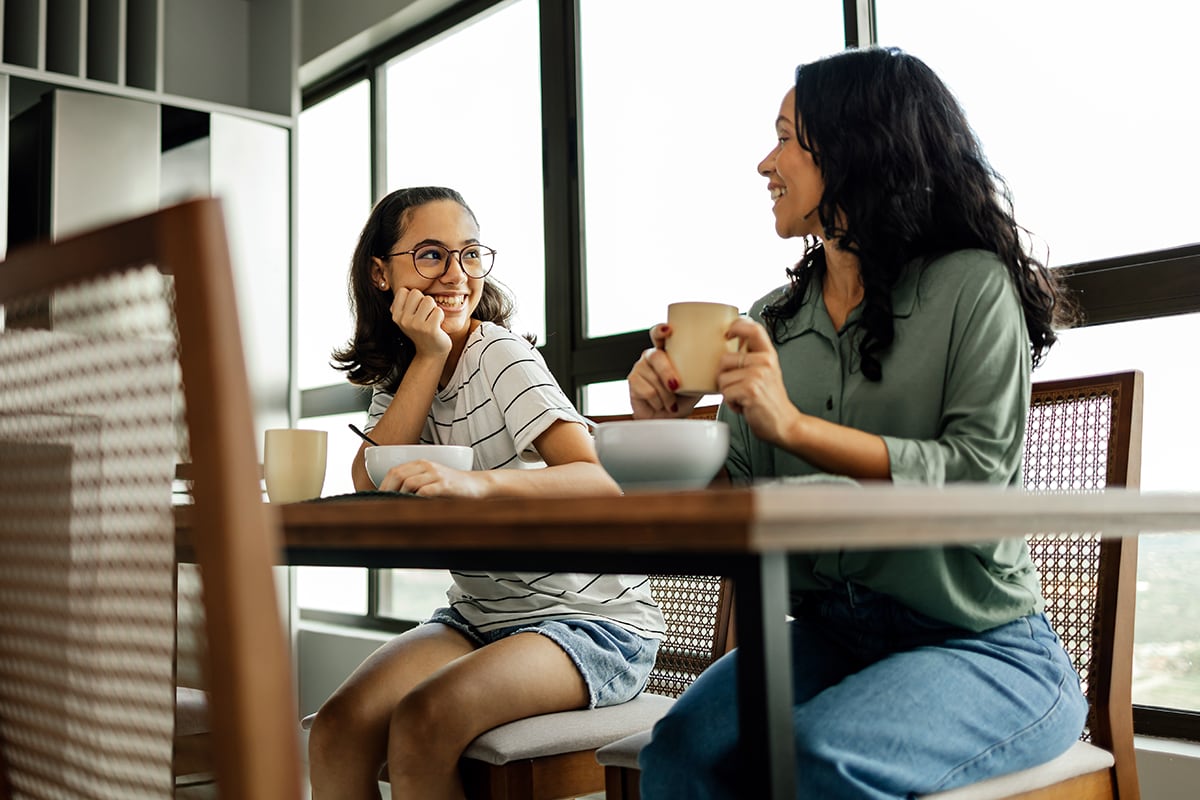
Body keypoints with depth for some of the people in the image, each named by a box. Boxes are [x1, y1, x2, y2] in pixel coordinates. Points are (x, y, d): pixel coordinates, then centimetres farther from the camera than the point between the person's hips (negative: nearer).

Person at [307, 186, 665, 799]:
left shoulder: (501, 357, -14)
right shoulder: (395, 372, 7)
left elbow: (608, 483, -28)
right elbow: (370, 493, -10)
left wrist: (480, 482, -46)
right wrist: (428, 357, -16)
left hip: (592, 619, -6)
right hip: (479, 615, 6)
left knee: (421, 724, -29)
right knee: (336, 730, -18)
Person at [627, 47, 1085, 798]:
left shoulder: (972, 286, -5)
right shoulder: (773, 321, 10)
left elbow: (981, 474, -15)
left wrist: (796, 425, -22)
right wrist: (675, 424, -10)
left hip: (984, 644, -3)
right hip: (830, 633, 4)